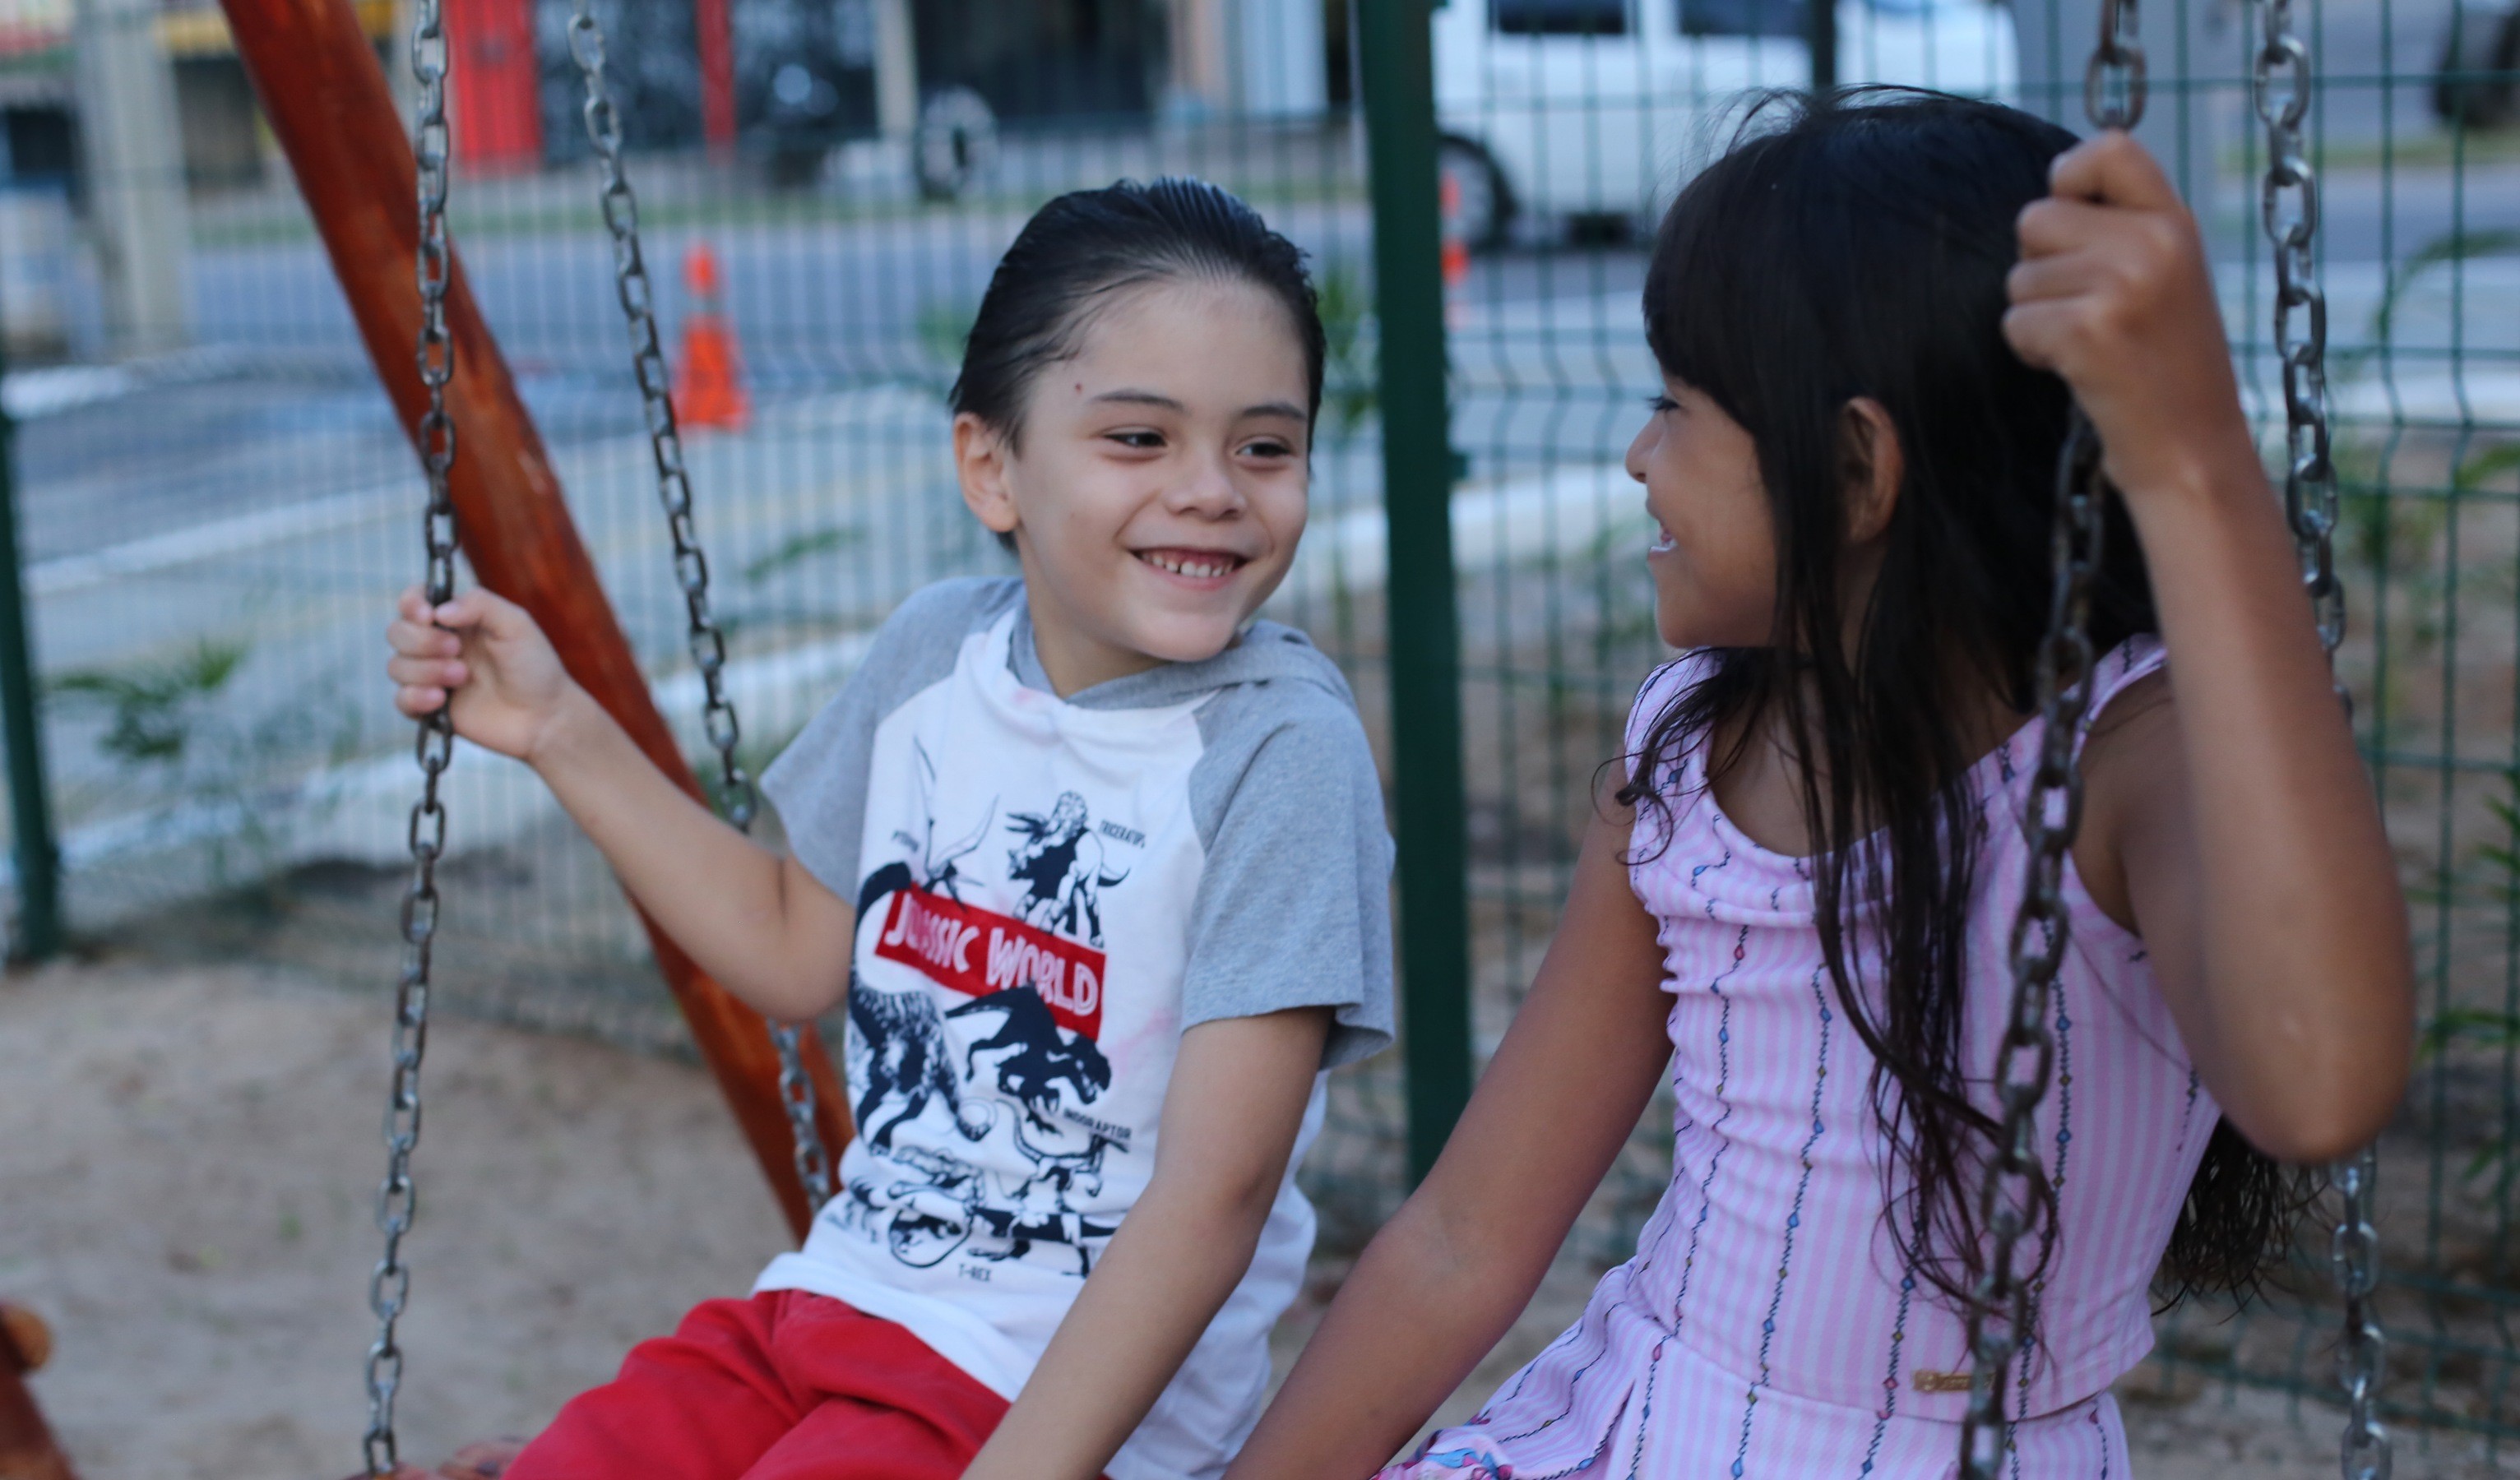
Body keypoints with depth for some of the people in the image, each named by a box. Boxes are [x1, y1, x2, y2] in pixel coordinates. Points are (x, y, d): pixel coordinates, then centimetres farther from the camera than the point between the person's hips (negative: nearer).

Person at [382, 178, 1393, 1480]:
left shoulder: (1280, 747, -16)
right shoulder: (934, 655, 2)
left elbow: (1213, 1193, -18)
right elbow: (798, 951, 17)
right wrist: (562, 733, 12)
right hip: (834, 1300, 6)